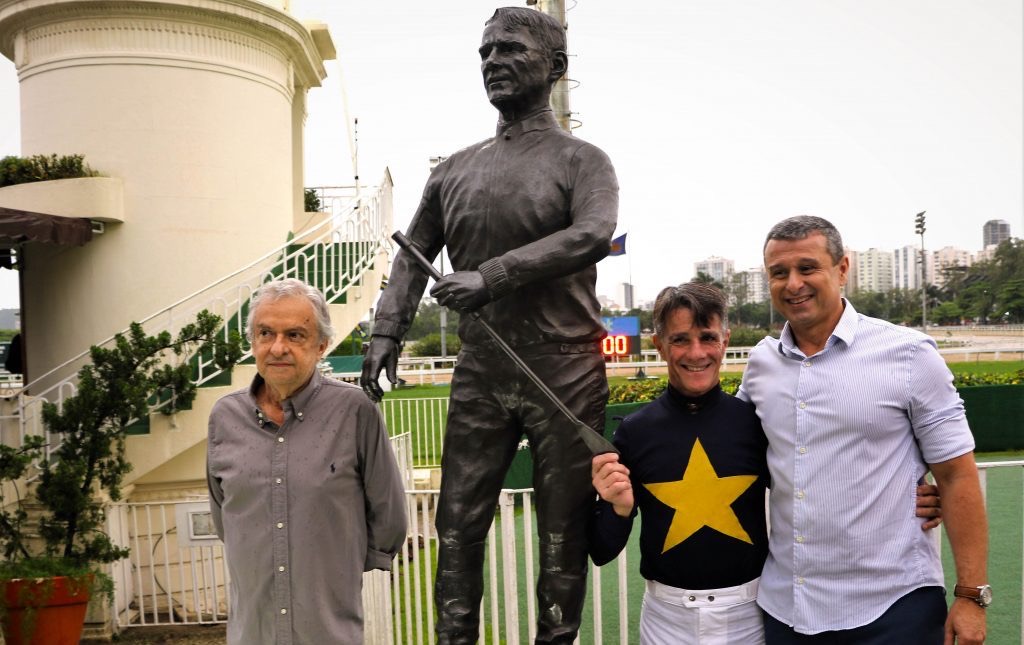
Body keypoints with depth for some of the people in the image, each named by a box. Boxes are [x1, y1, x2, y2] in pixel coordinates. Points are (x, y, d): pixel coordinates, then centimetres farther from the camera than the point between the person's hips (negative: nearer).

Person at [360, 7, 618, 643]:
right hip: (480, 375, 4)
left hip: (564, 374, -3)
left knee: (563, 531, 7)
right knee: (459, 524, 6)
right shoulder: (454, 171, 12)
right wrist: (386, 331, 1)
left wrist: (491, 275, -26)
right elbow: (413, 257, 15)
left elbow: (593, 234, -20)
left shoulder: (581, 160, 0)